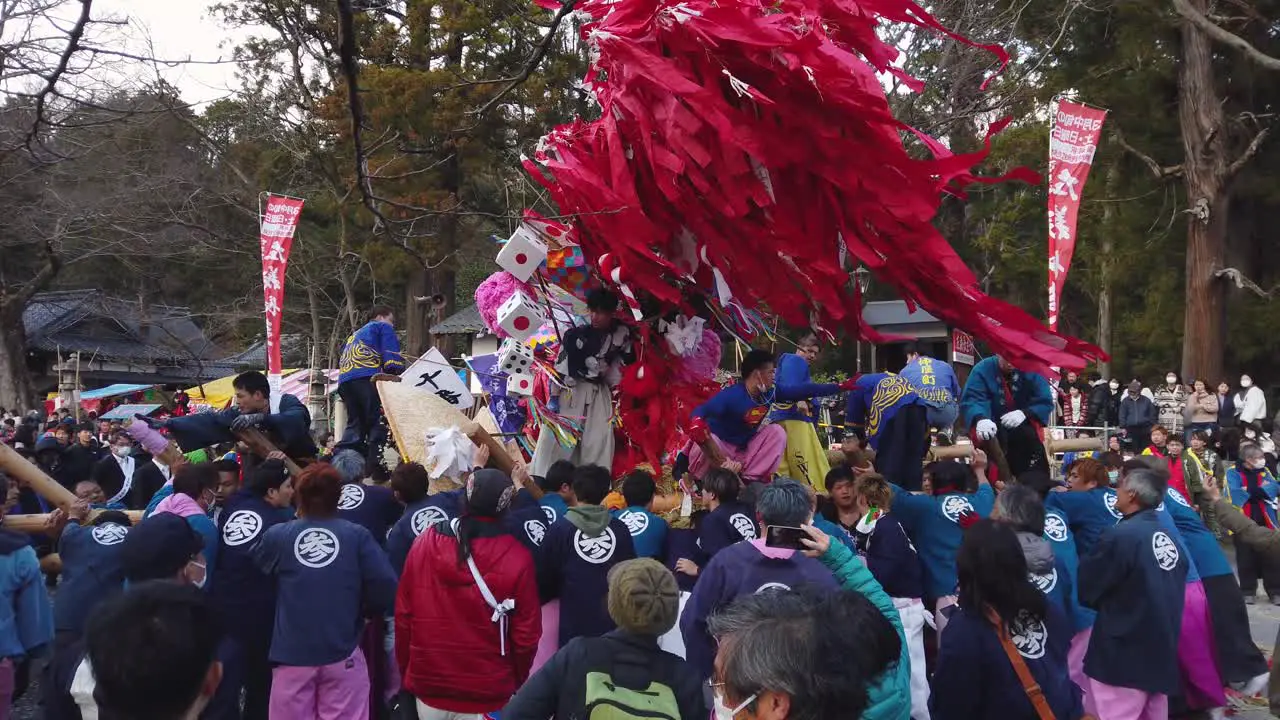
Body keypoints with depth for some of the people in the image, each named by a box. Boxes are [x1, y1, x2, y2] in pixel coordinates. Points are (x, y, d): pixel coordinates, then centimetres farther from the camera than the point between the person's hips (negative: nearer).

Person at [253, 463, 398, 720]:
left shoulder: (277, 535, -3)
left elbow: (257, 568, 16)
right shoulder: (357, 535, -8)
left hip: (292, 653, 1)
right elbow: (385, 588, -13)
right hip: (342, 653, -1)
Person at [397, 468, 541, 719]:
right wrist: (516, 682, 8)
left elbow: (403, 616, 1)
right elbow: (526, 634, -9)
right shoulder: (516, 558, -14)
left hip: (429, 688, 3)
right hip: (487, 696, -3)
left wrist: (407, 672, 14)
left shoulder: (424, 544, -6)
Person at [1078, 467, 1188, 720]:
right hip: (1162, 653, 8)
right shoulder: (1168, 538, 4)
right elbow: (1172, 592, 13)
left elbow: (1083, 588, -8)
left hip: (1123, 657, -8)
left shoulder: (1120, 536, -17)